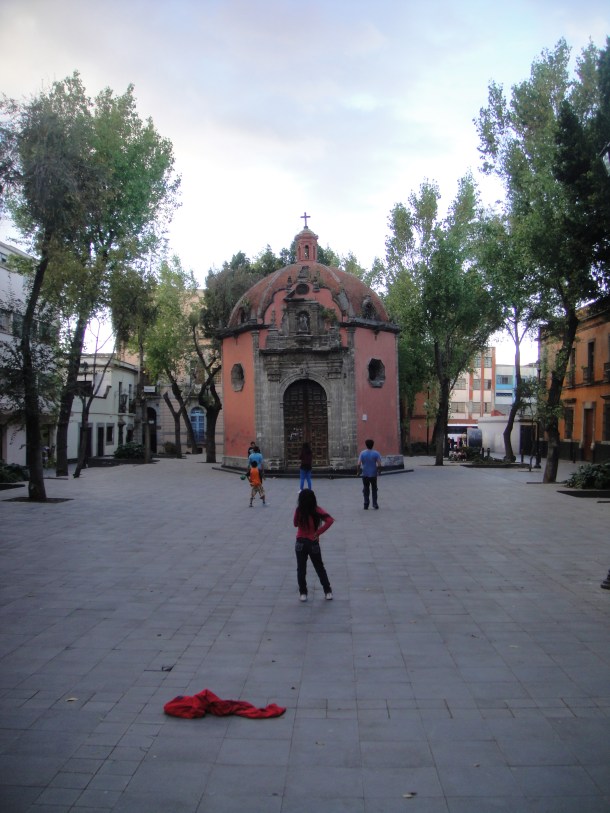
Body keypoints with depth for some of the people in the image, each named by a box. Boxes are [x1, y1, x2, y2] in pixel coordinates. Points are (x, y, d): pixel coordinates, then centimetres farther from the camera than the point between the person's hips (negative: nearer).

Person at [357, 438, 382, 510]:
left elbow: (359, 464, -12)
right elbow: (379, 464, -12)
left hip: (365, 474, 0)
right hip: (373, 474, 0)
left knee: (366, 490, 10)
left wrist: (359, 471, 4)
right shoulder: (376, 453, -7)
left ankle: (366, 505, 11)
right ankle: (375, 504, 12)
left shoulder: (362, 453, -6)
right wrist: (379, 471, 6)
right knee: (374, 489, 14)